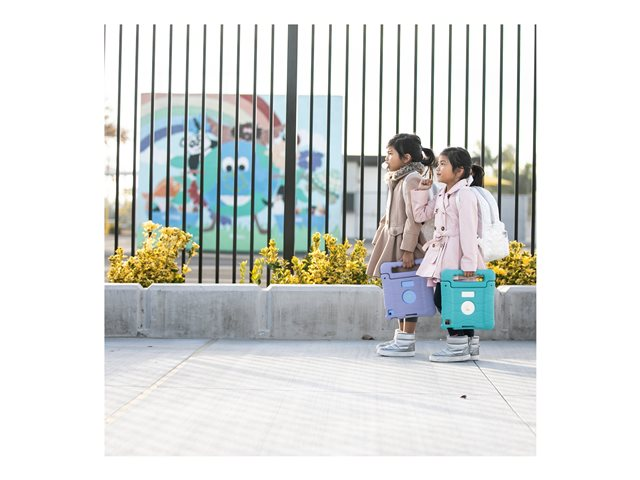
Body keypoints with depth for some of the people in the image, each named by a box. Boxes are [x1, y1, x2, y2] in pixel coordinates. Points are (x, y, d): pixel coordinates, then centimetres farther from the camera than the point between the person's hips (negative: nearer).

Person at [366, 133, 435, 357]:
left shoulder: (411, 179, -13)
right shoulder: (399, 179, 15)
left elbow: (414, 218, -19)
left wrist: (408, 249, -22)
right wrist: (381, 240, 19)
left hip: (405, 242, -10)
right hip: (394, 239, 10)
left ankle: (407, 342, -1)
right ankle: (401, 337, 20)